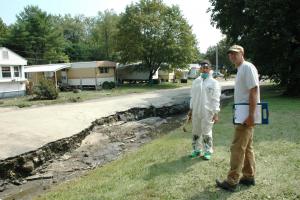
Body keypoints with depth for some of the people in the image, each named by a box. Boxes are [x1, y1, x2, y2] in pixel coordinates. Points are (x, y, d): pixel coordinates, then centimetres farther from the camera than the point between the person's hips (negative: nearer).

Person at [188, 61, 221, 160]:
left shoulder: (214, 83, -5)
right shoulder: (196, 81, 9)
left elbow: (216, 99, -8)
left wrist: (216, 113, -12)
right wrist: (190, 109, 13)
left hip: (208, 112, -5)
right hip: (196, 111, 5)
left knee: (207, 132, 0)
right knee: (196, 132, 12)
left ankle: (207, 151, 14)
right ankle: (197, 150, 26)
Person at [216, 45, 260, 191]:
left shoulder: (247, 67, -12)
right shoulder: (240, 69, 18)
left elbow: (254, 91, -21)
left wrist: (251, 115, -25)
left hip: (246, 114, -10)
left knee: (237, 148, -6)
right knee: (247, 147, 16)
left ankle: (232, 182, 2)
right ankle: (249, 177, 28)